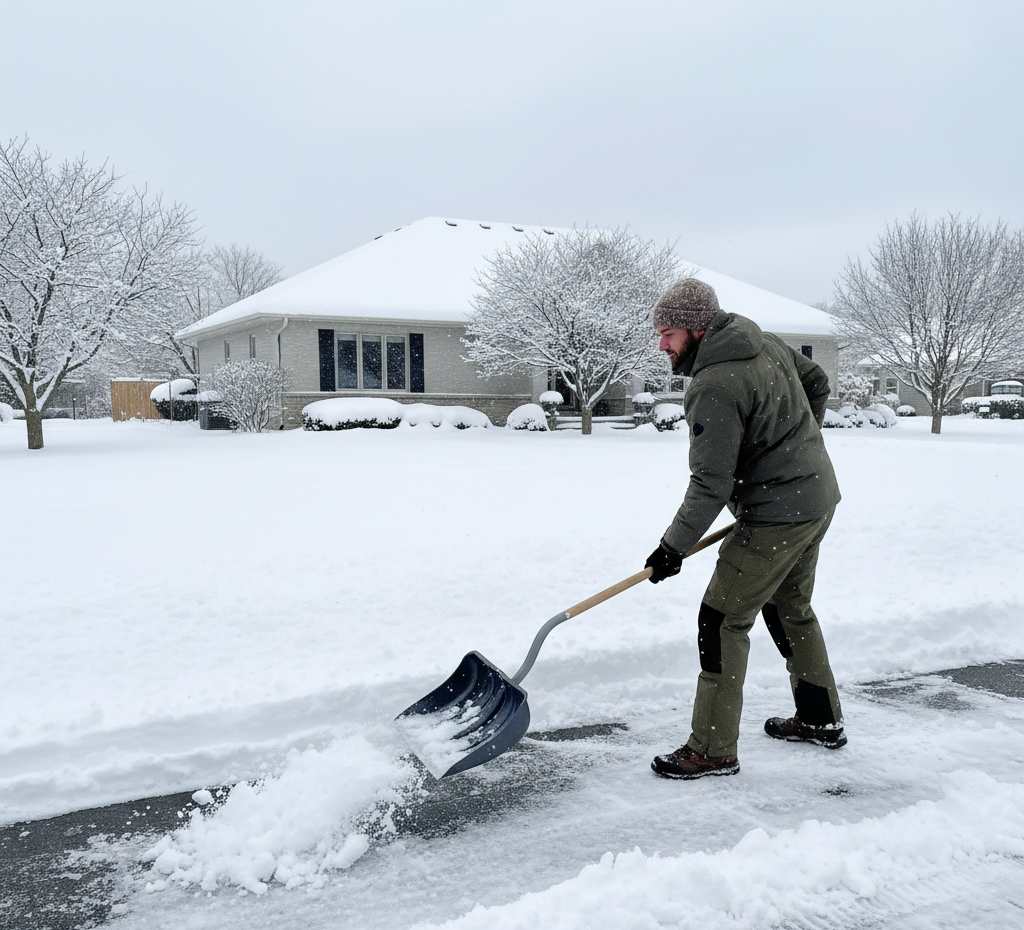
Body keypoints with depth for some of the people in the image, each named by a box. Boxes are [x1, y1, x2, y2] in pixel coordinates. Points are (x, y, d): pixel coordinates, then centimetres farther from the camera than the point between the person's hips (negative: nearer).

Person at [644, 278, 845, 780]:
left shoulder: (714, 387, -24)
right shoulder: (764, 341, 4)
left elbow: (710, 485, -24)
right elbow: (817, 382, 19)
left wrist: (673, 547, -15)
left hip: (777, 516, -10)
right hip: (818, 496, 10)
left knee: (722, 620, -4)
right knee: (790, 609, 23)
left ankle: (713, 750, 3)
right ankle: (822, 720, 37)